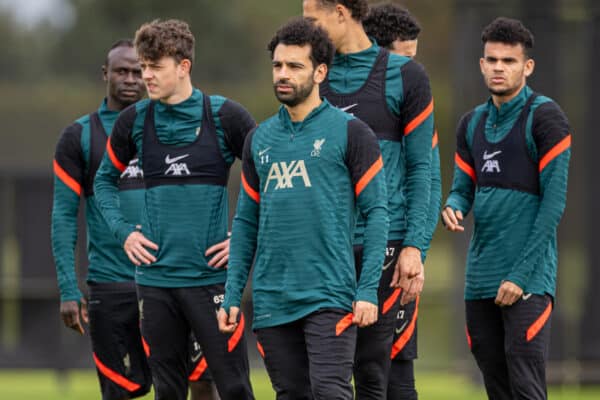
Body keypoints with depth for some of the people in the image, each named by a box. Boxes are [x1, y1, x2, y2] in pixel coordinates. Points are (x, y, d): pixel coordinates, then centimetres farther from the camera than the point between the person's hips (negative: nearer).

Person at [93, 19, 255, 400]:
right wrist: (124, 232, 7)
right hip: (155, 279, 3)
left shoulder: (225, 115, -5)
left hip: (211, 276, -3)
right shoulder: (134, 120, 5)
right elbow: (105, 179, 20)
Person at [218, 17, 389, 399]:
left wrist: (368, 290, -12)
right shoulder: (260, 139, 14)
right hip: (272, 303, 5)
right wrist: (232, 295, 10)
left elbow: (376, 212, -4)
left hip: (329, 297, -5)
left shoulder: (350, 132, -1)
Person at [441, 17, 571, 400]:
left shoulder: (545, 117, -5)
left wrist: (520, 274, -14)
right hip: (480, 279, 7)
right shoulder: (472, 123, 15)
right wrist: (453, 209, -10)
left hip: (527, 281, -7)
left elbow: (554, 201, -10)